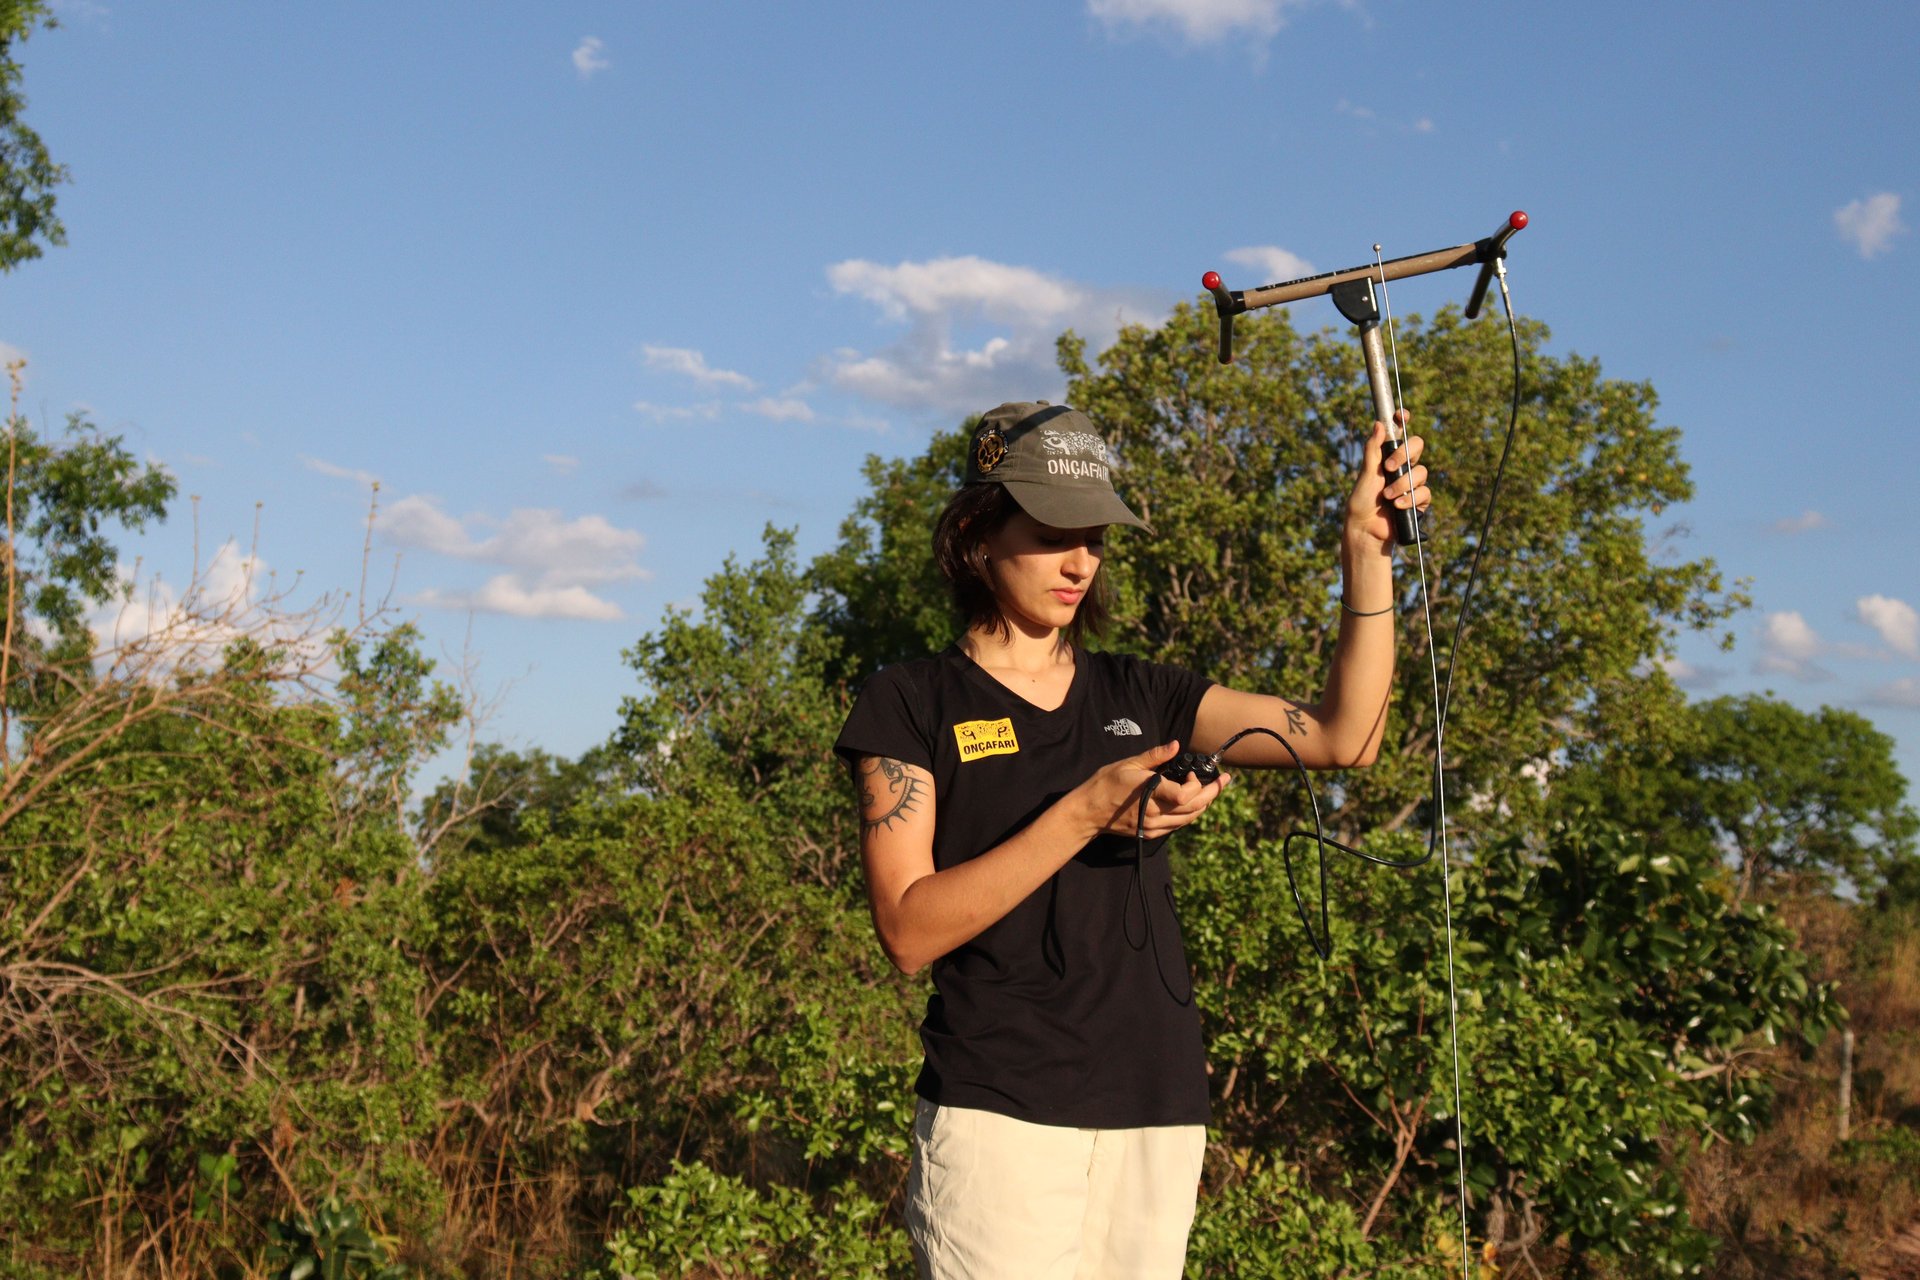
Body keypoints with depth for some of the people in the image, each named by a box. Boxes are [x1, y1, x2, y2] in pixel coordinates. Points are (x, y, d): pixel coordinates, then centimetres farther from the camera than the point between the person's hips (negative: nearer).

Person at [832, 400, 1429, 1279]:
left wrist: (1367, 549, -5)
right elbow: (909, 929, -10)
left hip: (1158, 1114, 4)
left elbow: (1346, 737, 4)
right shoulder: (911, 706, 1)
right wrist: (1085, 812, -18)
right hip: (998, 1113, -4)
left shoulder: (1139, 698, 13)